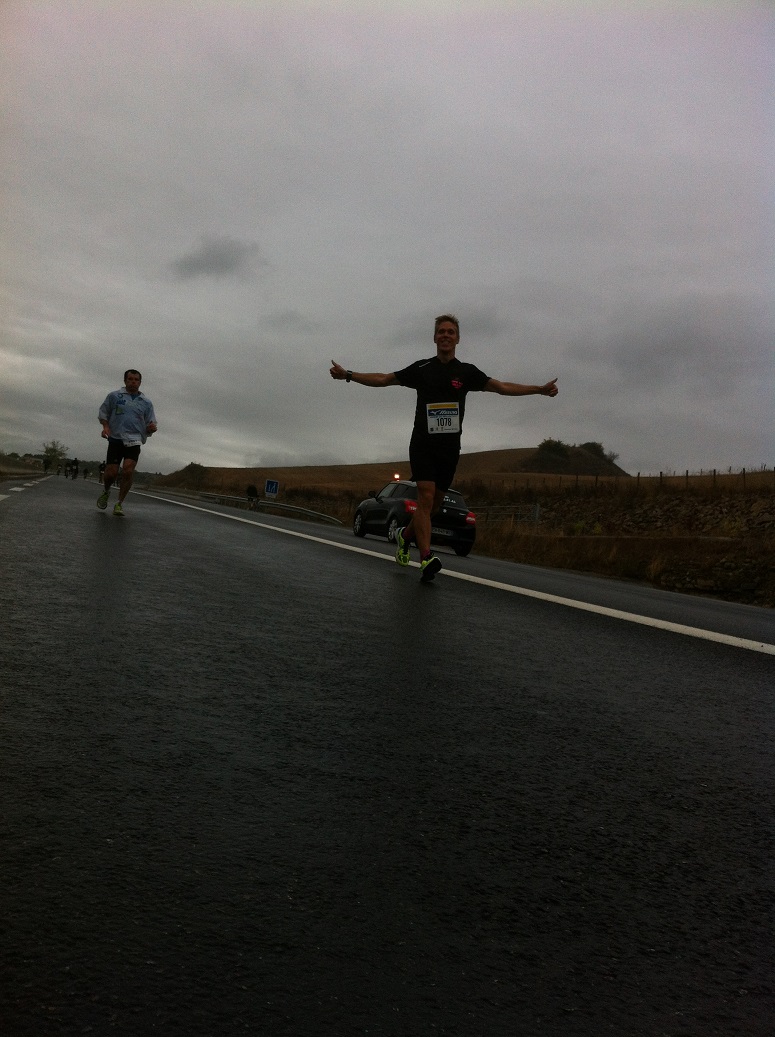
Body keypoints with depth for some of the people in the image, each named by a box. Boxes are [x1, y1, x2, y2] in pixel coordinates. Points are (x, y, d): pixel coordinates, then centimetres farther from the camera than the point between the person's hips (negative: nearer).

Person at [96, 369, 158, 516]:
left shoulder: (146, 402, 11)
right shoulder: (114, 396, 7)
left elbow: (150, 424, 14)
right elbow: (103, 412, 14)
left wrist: (151, 428, -10)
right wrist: (105, 426, -3)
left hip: (134, 440, 0)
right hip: (115, 438, 0)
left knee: (128, 470, -18)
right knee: (111, 472, -5)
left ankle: (119, 503, -4)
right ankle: (105, 492, 30)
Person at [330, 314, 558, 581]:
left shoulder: (467, 372, 7)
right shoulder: (421, 368, 5)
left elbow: (503, 387, 5)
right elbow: (384, 379, 8)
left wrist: (540, 389, -4)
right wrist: (348, 375, 0)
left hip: (450, 447, 3)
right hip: (423, 443, -2)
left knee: (434, 503, 9)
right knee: (426, 497, -17)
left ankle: (405, 535, 36)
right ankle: (426, 559, -24)